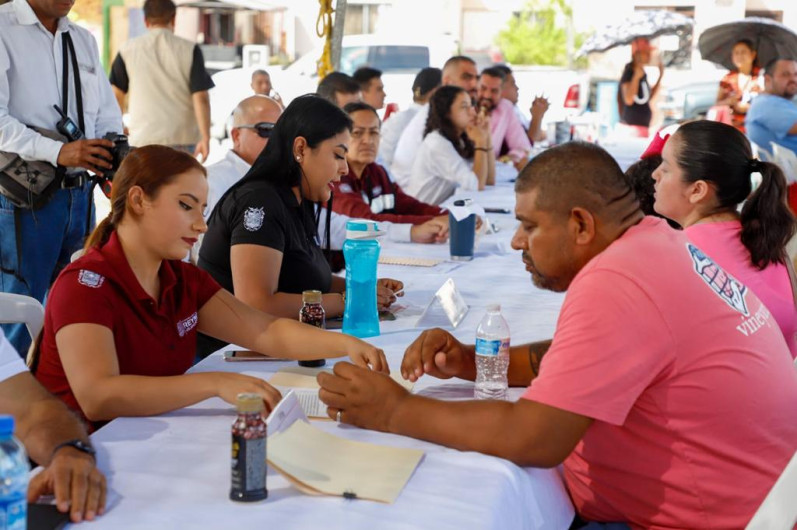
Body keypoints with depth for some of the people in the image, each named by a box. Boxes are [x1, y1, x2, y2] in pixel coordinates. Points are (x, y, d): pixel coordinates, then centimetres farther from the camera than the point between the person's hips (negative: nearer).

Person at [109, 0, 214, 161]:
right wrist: (206, 138, -7)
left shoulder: (128, 50, 3)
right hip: (183, 139, 0)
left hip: (143, 139, 0)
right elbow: (201, 98, -8)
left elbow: (116, 95, 8)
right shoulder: (190, 50, -1)